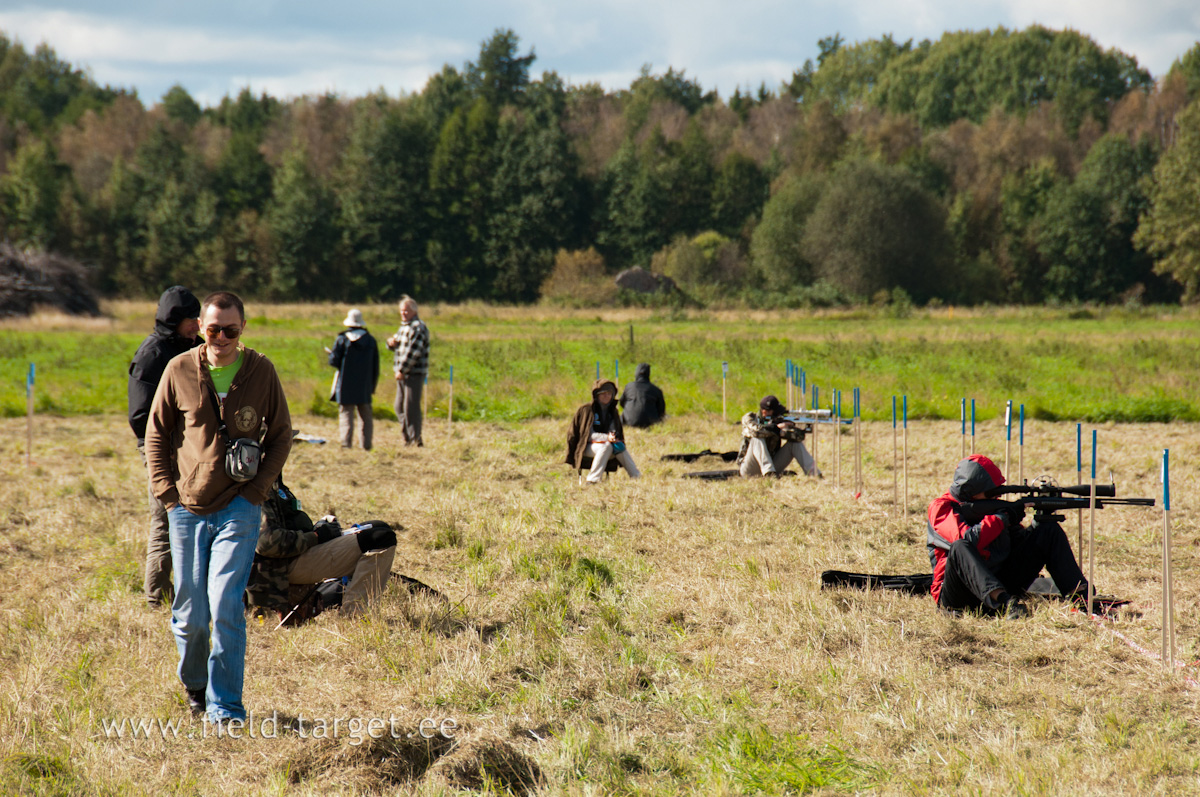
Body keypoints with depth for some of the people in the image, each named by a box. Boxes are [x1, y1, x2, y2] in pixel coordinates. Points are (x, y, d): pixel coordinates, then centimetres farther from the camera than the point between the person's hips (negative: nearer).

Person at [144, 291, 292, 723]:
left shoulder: (261, 372, -2)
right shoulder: (180, 370, -1)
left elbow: (281, 435, 7)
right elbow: (156, 434, 9)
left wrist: (257, 489, -2)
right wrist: (167, 492, 0)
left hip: (238, 509, -2)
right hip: (188, 508, 2)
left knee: (226, 606, -12)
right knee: (190, 613, 8)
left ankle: (225, 707, -5)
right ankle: (194, 683, 35)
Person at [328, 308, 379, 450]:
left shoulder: (342, 339, -7)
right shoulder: (370, 340, 4)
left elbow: (334, 361, -10)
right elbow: (376, 366, 6)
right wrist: (372, 386, 13)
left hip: (346, 385, -3)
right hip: (365, 386, 3)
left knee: (346, 413, -2)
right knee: (365, 416, 10)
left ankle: (346, 442, -13)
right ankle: (366, 444, 10)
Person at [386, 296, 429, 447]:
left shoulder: (418, 327, -13)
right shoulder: (403, 326, 17)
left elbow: (413, 351, -20)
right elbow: (399, 347, 28)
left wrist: (402, 370, -19)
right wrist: (392, 343, 3)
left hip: (414, 373, -10)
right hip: (402, 373, 10)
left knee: (411, 407, -10)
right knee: (399, 407, 12)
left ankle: (415, 439, -4)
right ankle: (408, 437, 20)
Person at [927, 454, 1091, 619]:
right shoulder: (940, 508, -7)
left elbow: (1022, 541, 12)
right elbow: (968, 539, -26)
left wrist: (1040, 520, -6)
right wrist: (1003, 517, -17)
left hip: (1001, 584, 6)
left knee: (1050, 530, 0)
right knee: (959, 548, -39)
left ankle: (1082, 598, -17)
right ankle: (1004, 603, -58)